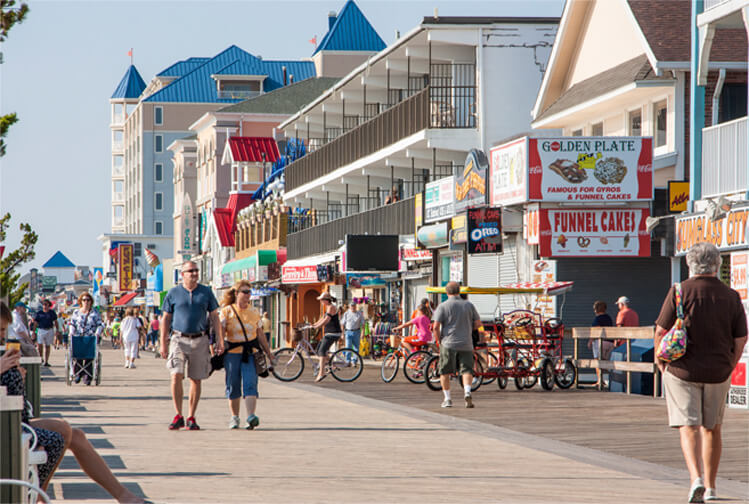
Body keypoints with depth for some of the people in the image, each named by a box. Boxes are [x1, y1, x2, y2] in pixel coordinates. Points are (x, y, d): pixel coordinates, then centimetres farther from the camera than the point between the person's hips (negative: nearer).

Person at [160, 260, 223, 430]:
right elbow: (165, 319, 8)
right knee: (176, 376, -16)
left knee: (196, 380, 4)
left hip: (200, 340, 2)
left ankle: (191, 418, 13)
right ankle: (178, 416, -8)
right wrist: (163, 344, 2)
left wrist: (219, 339, 1)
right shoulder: (173, 293, 4)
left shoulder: (206, 292, 7)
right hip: (179, 340, -2)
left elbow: (214, 316, 10)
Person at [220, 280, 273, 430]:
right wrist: (220, 345, -23)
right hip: (232, 353, -1)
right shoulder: (227, 311, 3)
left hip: (250, 354, 1)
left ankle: (251, 417, -23)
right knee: (233, 386, 4)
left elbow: (261, 335, 18)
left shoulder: (254, 312, 12)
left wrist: (269, 354, 19)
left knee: (250, 384, -13)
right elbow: (220, 332, -6)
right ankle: (234, 417, 18)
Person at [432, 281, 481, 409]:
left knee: (445, 372, 10)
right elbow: (478, 323, 8)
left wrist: (438, 341, 4)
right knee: (467, 370, 3)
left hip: (448, 344, -2)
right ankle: (467, 392, -22)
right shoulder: (469, 305, 6)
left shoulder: (443, 306, -4)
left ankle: (447, 398, 13)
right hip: (466, 344, 2)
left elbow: (436, 327, -9)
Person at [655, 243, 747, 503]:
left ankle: (696, 478, -23)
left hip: (683, 371, -3)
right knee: (712, 428, 16)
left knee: (689, 426, -2)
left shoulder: (680, 292, -8)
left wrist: (661, 361, 7)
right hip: (718, 373, 3)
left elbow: (661, 331, -9)